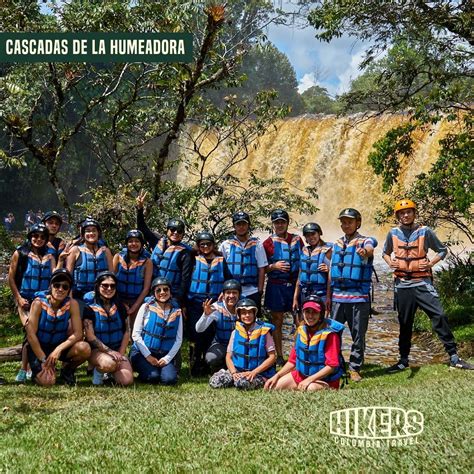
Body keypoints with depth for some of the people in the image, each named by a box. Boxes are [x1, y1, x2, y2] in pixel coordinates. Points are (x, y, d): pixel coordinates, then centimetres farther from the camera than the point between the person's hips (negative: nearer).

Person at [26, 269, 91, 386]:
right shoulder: (39, 303, -16)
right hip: (39, 348, -2)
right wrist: (43, 360, -19)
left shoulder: (72, 304, -11)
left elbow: (78, 333, -14)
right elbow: (31, 335, -17)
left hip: (60, 346, 2)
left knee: (84, 348, -28)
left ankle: (67, 370, 4)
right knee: (47, 381, -26)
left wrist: (58, 349, -27)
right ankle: (39, 371, 12)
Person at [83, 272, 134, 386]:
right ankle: (98, 371, -2)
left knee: (127, 381, -21)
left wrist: (120, 354, -6)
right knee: (109, 363, -39)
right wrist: (110, 352, -19)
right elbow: (90, 336, -11)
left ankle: (110, 371, 12)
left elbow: (126, 332, 7)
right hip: (96, 350, -4)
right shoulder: (90, 309, -5)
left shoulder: (120, 307, 8)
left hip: (117, 351, 4)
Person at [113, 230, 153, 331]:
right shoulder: (118, 257, -1)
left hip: (137, 301, -1)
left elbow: (146, 288, -5)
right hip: (119, 299, 1)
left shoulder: (147, 262, -5)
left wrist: (134, 307, -9)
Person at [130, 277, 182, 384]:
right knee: (153, 377, -26)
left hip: (164, 355, 2)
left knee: (170, 379, -23)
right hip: (142, 352, -2)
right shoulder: (146, 307, -2)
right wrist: (148, 355, -10)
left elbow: (178, 339, 5)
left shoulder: (176, 312, 5)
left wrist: (167, 358, -7)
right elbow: (136, 334, -5)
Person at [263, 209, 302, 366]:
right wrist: (274, 266, -14)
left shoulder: (297, 240, 8)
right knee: (277, 322, 5)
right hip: (276, 286, -2)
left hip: (295, 284, 2)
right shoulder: (269, 243, 1)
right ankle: (279, 356, 14)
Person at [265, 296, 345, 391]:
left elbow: (332, 366, -20)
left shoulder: (329, 334, -17)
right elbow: (292, 360, 10)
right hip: (301, 375, 7)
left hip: (324, 378, -7)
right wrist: (276, 376, -3)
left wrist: (309, 379, -26)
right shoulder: (301, 330, 4)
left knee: (310, 389, -40)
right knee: (272, 387, -6)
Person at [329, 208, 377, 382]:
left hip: (359, 297, -4)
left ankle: (354, 369, 12)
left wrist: (365, 252, -51)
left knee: (358, 335, 2)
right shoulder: (337, 244, 14)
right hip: (337, 296, 4)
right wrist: (328, 296, 15)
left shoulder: (365, 241, 0)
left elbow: (369, 249, -26)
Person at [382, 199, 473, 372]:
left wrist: (431, 263, -9)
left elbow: (442, 250, 7)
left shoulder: (425, 231, -1)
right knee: (405, 324, 10)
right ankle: (403, 360, 21)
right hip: (402, 284, 2)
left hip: (422, 283, -2)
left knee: (439, 316, -12)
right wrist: (390, 262, 1)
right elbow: (385, 252, 22)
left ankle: (453, 357, -5)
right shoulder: (393, 233, 5)